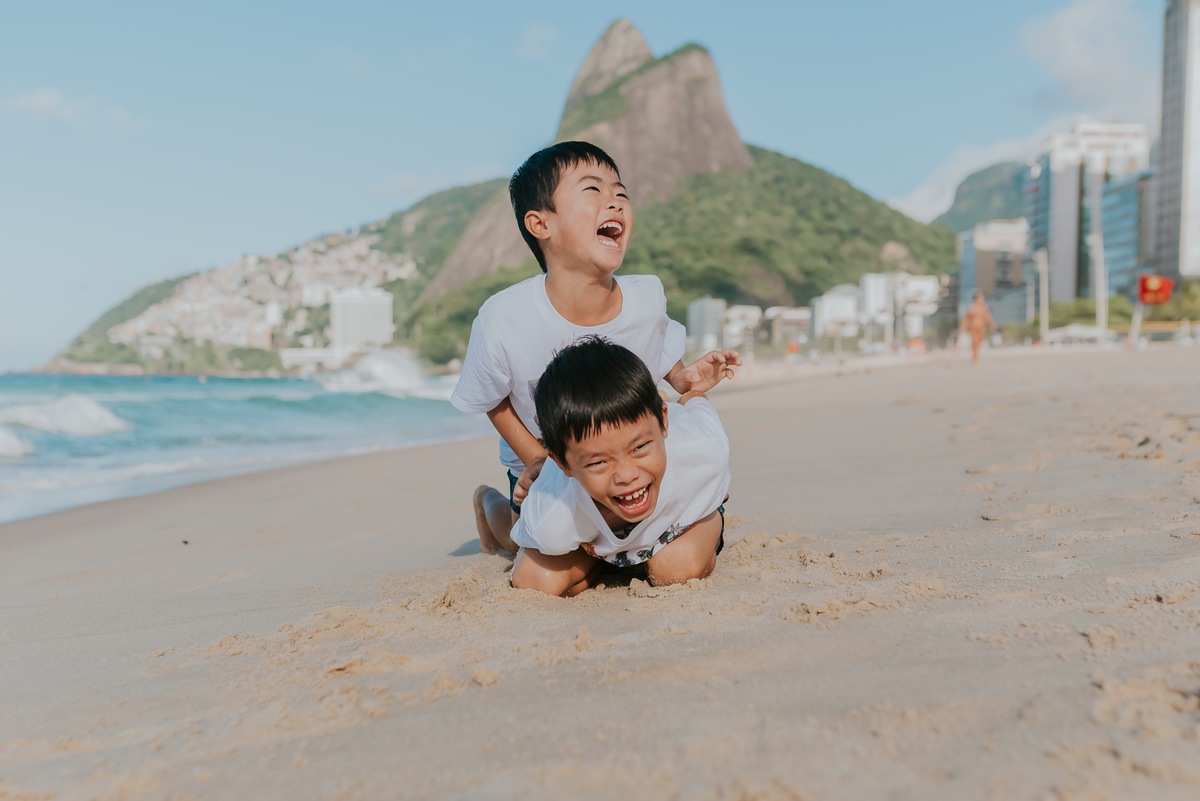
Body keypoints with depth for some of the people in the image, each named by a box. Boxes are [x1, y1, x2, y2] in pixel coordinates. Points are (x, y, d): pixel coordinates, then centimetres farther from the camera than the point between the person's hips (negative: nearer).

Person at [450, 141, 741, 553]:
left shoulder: (647, 297, -24)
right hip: (543, 460, -2)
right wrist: (537, 461, -18)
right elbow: (494, 400, -13)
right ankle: (490, 503, 34)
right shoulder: (502, 321, -33)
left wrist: (682, 377, -19)